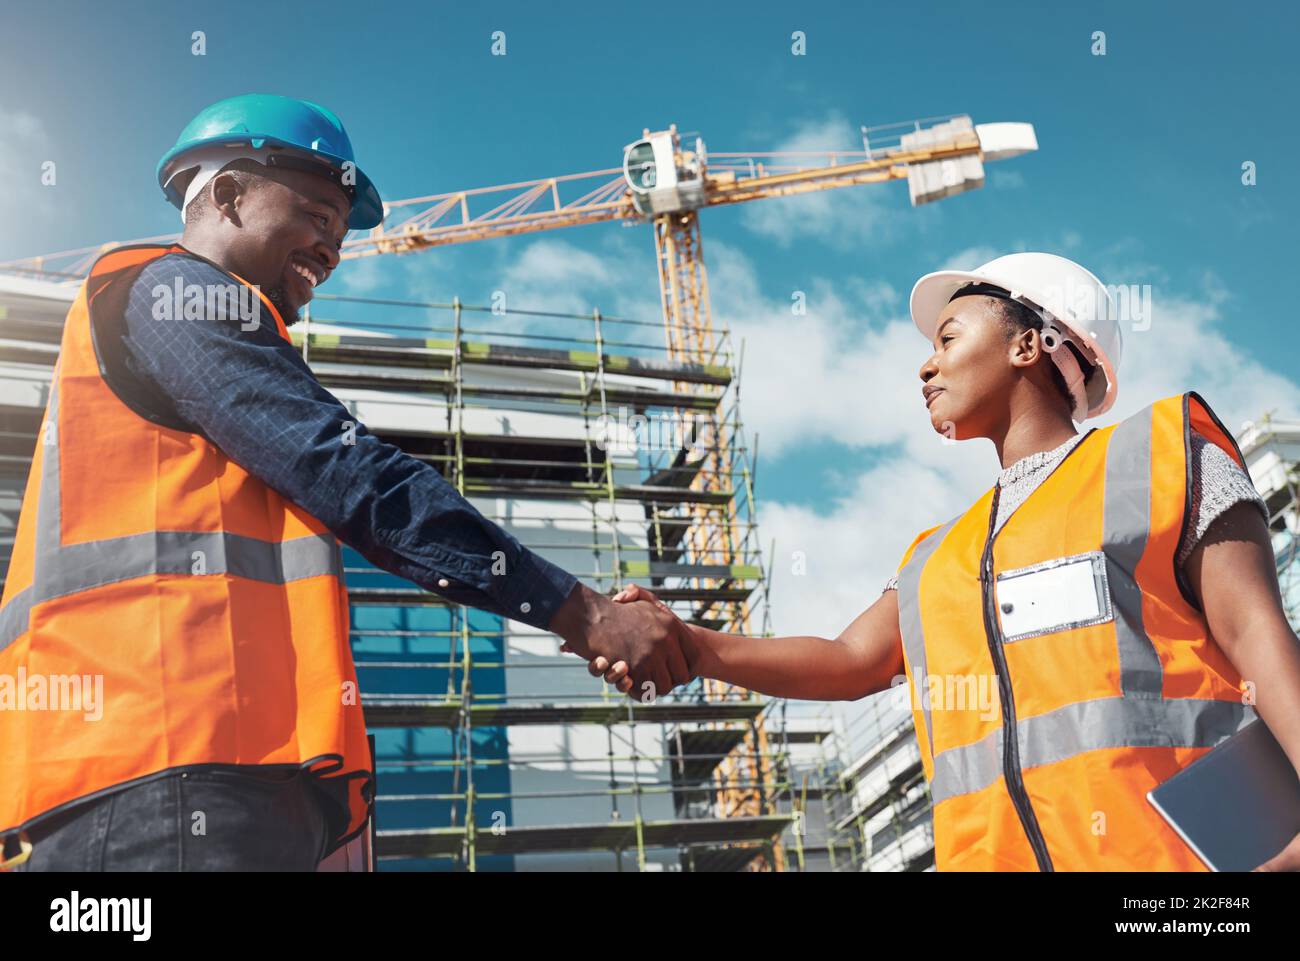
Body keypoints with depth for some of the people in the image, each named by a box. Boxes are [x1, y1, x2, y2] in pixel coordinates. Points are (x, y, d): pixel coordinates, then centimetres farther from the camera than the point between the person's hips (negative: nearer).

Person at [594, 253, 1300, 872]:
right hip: (990, 853, 5)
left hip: (1172, 850, -5)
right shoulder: (936, 558, 25)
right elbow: (850, 662, 16)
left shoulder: (1159, 455, 9)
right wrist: (691, 645, 1)